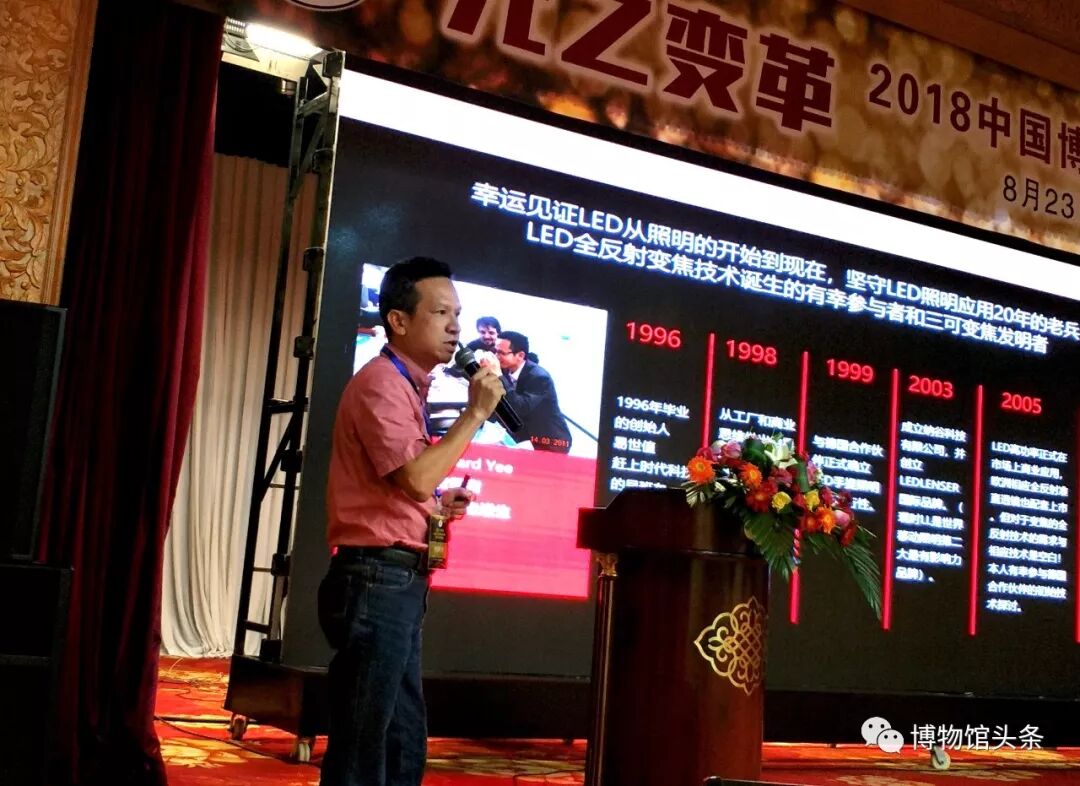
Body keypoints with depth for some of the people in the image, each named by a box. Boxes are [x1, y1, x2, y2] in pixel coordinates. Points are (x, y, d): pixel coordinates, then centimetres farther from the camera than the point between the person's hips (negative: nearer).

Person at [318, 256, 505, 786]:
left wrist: (437, 505, 10)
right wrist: (475, 412, -15)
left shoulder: (406, 386, 20)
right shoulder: (381, 382, -11)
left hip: (398, 584, 10)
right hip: (377, 580, -10)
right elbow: (417, 478, -23)